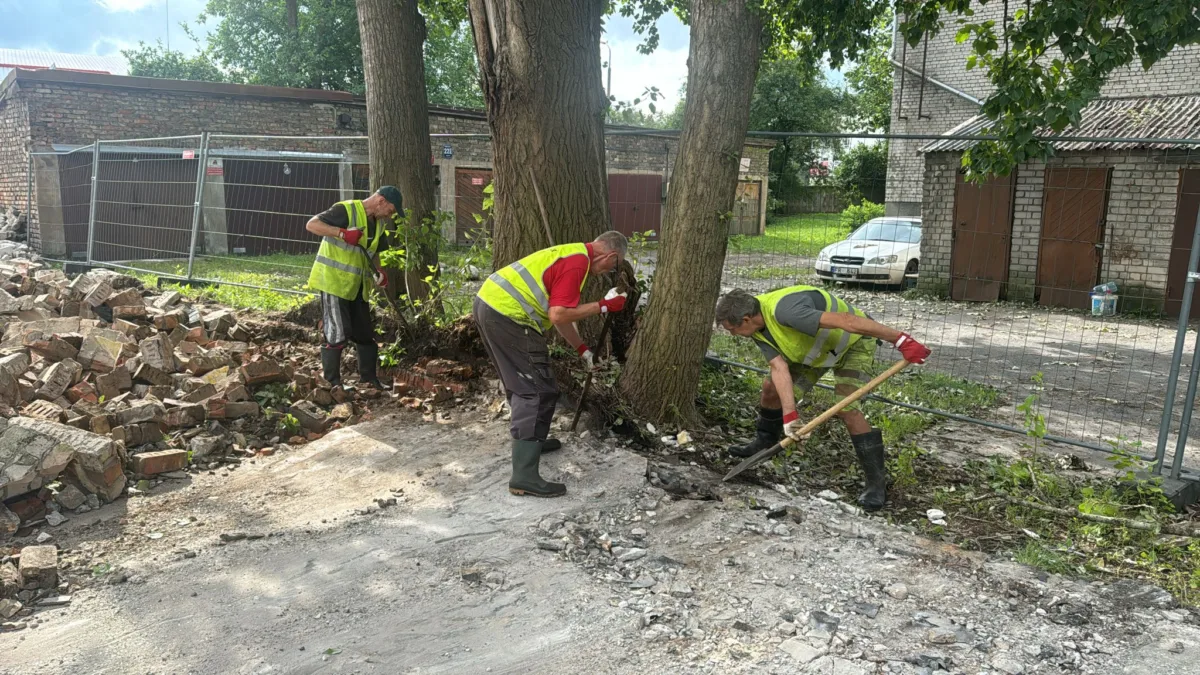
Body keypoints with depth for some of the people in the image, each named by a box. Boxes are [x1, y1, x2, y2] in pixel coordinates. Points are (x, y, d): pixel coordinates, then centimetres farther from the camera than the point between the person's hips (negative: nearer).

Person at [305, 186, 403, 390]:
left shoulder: (379, 223, 12)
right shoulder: (346, 210, -14)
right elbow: (311, 224, -20)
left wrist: (378, 271, 4)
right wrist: (342, 233, -32)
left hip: (357, 286, 8)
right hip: (333, 281, -8)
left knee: (365, 333, 12)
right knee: (337, 333, -7)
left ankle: (369, 380, 22)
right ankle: (331, 382, 4)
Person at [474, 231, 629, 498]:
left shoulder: (571, 255, 21)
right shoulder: (578, 262, -11)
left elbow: (557, 312, 27)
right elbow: (558, 316, -17)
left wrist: (582, 349, 32)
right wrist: (603, 306, -8)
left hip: (489, 304, 11)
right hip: (507, 315, -11)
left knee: (522, 383, 25)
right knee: (538, 391, -7)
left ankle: (529, 441, 43)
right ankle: (524, 477, -7)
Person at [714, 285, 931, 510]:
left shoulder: (784, 310, -39)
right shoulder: (759, 330, -12)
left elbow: (846, 321, -43)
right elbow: (779, 368, -18)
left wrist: (901, 340, -43)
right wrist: (790, 415, -28)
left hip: (853, 343, -8)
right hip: (816, 349, 8)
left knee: (846, 409, -21)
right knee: (771, 387, 6)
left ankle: (877, 481, -9)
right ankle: (765, 442, 31)